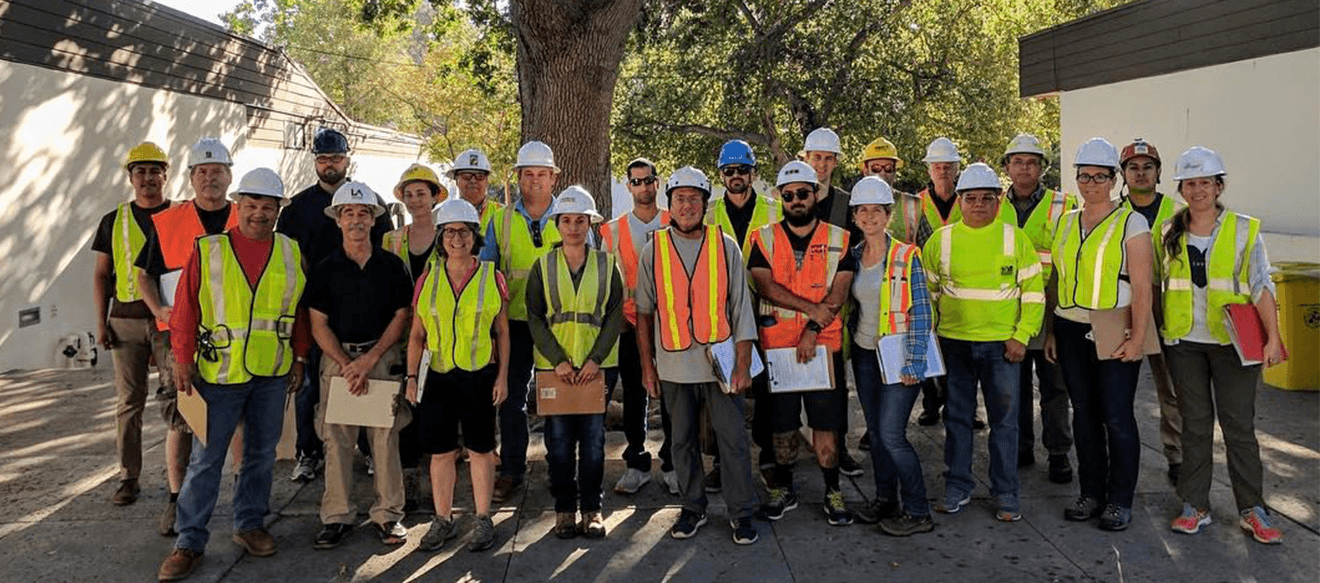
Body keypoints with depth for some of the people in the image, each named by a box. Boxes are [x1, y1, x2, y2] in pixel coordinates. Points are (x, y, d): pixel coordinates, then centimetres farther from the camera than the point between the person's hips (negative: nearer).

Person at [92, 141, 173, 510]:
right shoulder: (114, 221, 9)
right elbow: (101, 275, 11)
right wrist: (101, 322, 2)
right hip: (126, 322, 2)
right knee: (128, 403, 4)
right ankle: (129, 478, 13)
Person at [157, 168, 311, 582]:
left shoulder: (292, 253, 4)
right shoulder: (208, 250, -3)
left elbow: (301, 310, 9)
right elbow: (185, 310, -2)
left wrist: (299, 359, 7)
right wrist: (182, 359, -5)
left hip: (272, 374, 3)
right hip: (219, 371, -2)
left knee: (261, 453, 13)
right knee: (206, 458, 3)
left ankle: (250, 524, 28)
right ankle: (189, 542, 13)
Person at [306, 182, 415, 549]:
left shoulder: (392, 265, 4)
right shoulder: (325, 269, 4)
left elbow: (401, 317, 2)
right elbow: (319, 325, 2)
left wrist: (369, 359, -8)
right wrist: (347, 365, -10)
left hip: (384, 357, 0)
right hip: (338, 358, 1)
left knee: (386, 437, 1)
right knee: (337, 439, 2)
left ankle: (388, 514, 11)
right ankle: (337, 516, 13)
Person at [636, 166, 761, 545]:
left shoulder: (725, 246, 1)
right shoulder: (654, 250, 3)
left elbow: (741, 308, 0)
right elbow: (644, 312, 7)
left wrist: (743, 364, -6)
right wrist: (647, 365, 4)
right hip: (674, 365, 2)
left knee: (733, 439, 1)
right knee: (683, 440, 12)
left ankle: (742, 513, 14)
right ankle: (692, 509, 26)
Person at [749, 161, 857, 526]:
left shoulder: (839, 239, 5)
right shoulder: (764, 239, 5)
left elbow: (838, 294, -4)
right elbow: (766, 286, -9)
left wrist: (813, 329, -16)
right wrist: (813, 309, -16)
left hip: (825, 344, 0)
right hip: (777, 344, 1)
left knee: (826, 422, 1)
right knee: (781, 423, 8)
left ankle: (832, 492, 16)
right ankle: (783, 489, 24)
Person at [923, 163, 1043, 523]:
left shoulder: (1015, 239, 2)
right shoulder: (941, 239, 4)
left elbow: (1034, 293, 3)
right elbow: (926, 290, 11)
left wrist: (1021, 336, -6)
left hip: (1001, 344, -1)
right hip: (954, 343, 1)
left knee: (1004, 420, 5)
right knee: (957, 417, 9)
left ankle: (1006, 493, 18)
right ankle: (957, 487, 23)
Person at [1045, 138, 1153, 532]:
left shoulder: (1131, 223, -3)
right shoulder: (1066, 222, 12)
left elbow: (1142, 287, -9)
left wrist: (1137, 338, -16)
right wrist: (1052, 331, 11)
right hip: (1071, 332, 5)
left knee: (1116, 416, -2)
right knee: (1084, 413, 10)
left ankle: (1120, 500, 11)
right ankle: (1091, 494, 20)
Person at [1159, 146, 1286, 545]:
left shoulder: (1244, 229, 0)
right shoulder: (1168, 232, 6)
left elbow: (1261, 287, -3)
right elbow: (1156, 283, 12)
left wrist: (1273, 337, -12)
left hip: (1232, 342, -2)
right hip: (1184, 343, 2)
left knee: (1239, 424, 2)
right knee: (1195, 423, 7)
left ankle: (1252, 510, 13)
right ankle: (1195, 506, 15)